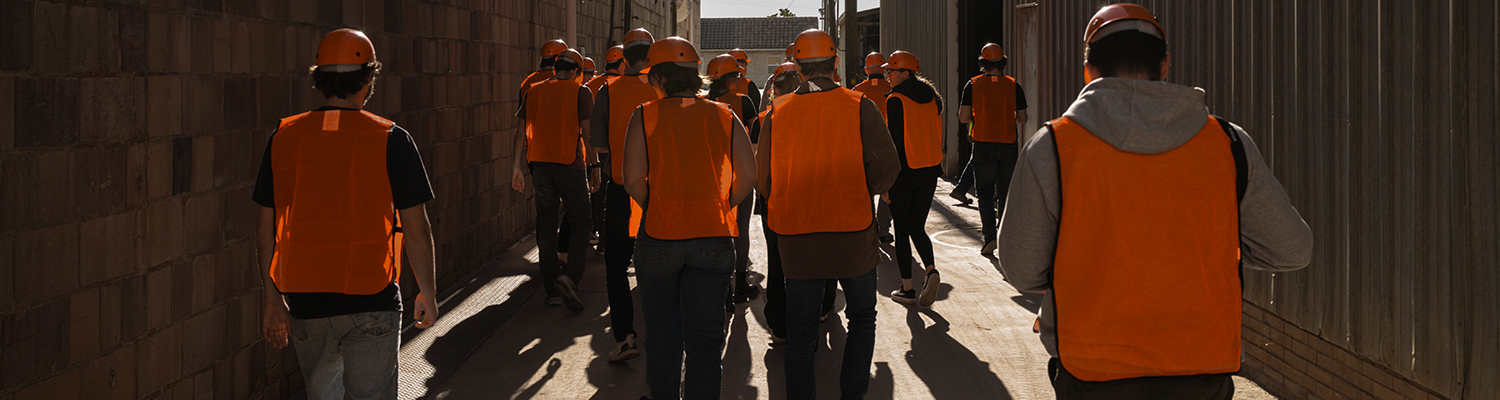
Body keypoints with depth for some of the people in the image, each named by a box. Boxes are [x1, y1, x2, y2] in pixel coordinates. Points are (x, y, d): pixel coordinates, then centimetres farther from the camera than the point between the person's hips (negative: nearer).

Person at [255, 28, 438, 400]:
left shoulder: (283, 138, 1)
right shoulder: (391, 140, -8)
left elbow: (266, 230, 5)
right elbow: (416, 229, -6)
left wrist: (273, 300, 14)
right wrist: (427, 294, 6)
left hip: (304, 302, 3)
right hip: (371, 302, -3)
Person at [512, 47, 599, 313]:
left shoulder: (534, 91, 10)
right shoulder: (581, 93, -2)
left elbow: (521, 130, 5)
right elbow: (587, 133, -7)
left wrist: (517, 166, 6)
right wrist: (594, 166, -2)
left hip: (539, 162, 4)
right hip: (569, 163, -4)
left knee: (546, 223, 9)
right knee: (581, 221, 6)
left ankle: (552, 289, 9)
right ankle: (571, 277, -14)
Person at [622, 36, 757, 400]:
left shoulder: (645, 116, -4)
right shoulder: (724, 117, 2)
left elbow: (633, 180, -12)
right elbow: (748, 175, -2)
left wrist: (653, 209, 5)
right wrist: (721, 207, 10)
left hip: (658, 237, -1)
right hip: (713, 237, 1)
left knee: (661, 334, 14)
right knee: (705, 338, 6)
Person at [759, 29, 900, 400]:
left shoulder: (777, 112, -2)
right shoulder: (860, 107, -8)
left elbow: (763, 181, 2)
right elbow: (886, 173, -10)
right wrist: (860, 187, 10)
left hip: (795, 239, 1)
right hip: (853, 234, -1)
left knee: (800, 331, 11)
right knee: (862, 318, 18)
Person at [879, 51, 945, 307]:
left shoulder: (896, 100, -12)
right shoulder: (932, 98, 8)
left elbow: (894, 141, -15)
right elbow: (937, 136, 12)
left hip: (904, 170, -6)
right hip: (930, 170, 6)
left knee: (902, 230, 5)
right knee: (918, 227, 15)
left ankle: (907, 289, 7)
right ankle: (931, 270, -9)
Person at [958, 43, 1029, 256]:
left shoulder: (973, 85, -4)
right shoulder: (1014, 86, -1)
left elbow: (963, 117, -6)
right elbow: (1022, 119, 2)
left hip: (983, 145, -1)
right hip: (1008, 145, 1)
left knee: (985, 192, 5)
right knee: (1004, 193, 13)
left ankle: (990, 236, -9)